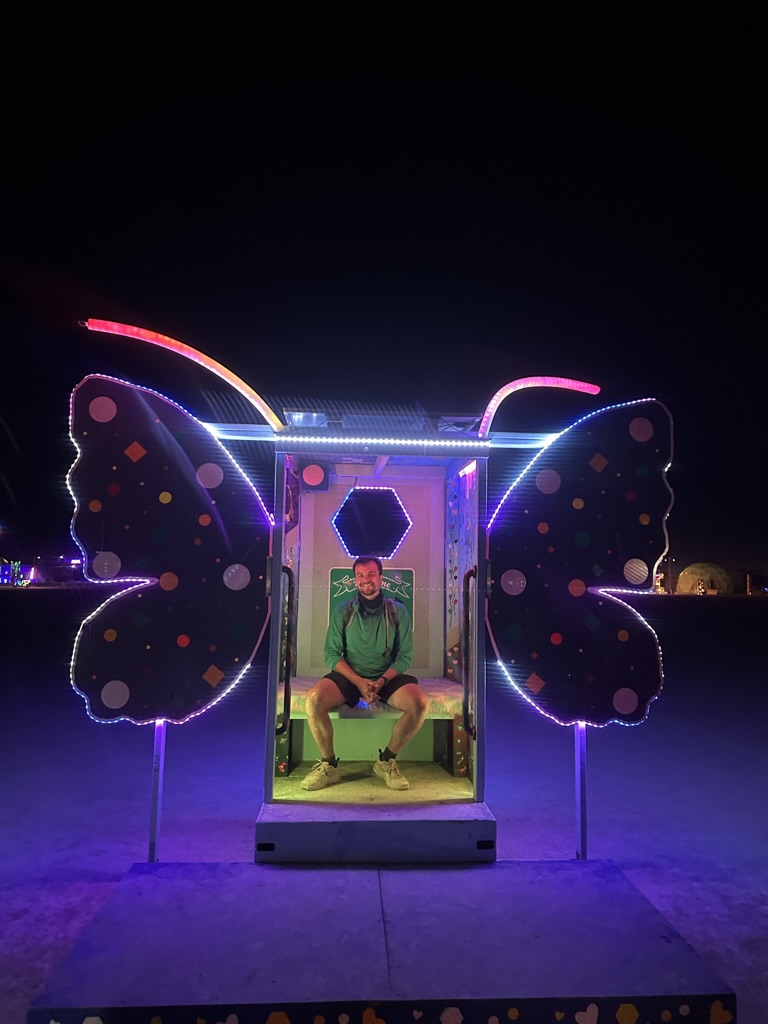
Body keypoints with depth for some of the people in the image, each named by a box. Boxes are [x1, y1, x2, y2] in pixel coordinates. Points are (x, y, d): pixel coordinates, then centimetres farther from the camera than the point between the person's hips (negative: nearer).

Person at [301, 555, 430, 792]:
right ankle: (329, 765, -9)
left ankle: (386, 761, -6)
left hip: (388, 677, 0)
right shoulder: (342, 611, 0)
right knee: (314, 698, -29)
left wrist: (382, 681, -18)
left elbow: (405, 655, -1)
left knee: (420, 703, -29)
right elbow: (331, 654, -2)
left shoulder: (398, 611, 0)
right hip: (349, 676, 0)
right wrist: (359, 681, -17)